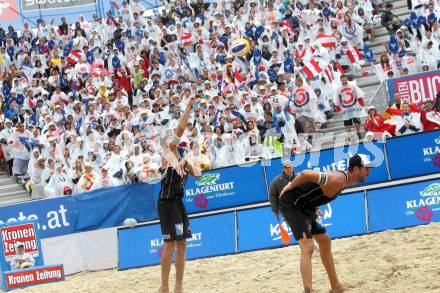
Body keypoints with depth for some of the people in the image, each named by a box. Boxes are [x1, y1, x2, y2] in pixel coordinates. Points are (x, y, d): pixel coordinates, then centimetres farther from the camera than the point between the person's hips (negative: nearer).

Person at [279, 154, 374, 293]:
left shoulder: (344, 179, 4)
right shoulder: (337, 180, -28)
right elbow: (306, 174, -32)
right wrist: (289, 187, -18)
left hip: (305, 206, 11)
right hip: (291, 203, -11)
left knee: (324, 241, 20)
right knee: (307, 248, -20)